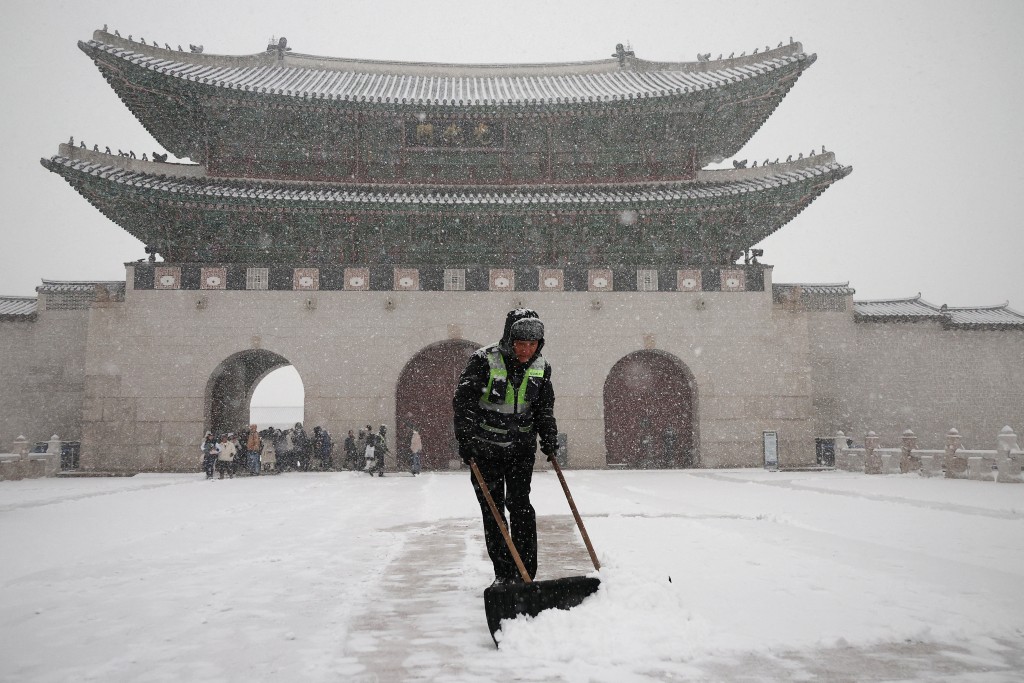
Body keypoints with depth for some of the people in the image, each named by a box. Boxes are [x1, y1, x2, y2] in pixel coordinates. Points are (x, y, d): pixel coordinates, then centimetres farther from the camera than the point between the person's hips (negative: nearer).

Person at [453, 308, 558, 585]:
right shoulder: (484, 361, -18)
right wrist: (465, 438, -26)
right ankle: (503, 574, 14)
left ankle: (526, 573, -1)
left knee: (519, 504, -7)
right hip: (485, 448, -2)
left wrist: (549, 437, -5)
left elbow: (544, 407, 8)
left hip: (522, 447, 2)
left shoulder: (541, 367, -3)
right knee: (492, 509, 2)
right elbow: (463, 400, -18)